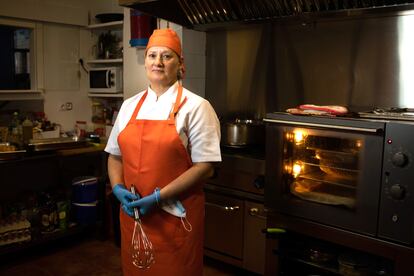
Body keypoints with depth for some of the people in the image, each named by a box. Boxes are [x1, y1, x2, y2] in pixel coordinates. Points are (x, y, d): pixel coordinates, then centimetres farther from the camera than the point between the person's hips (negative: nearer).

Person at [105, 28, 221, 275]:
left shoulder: (195, 106, -8)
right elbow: (115, 156, 14)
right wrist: (118, 188, -5)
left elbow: (205, 167, -13)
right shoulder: (130, 106, 8)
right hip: (132, 214, 5)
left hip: (177, 217, -4)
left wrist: (158, 197, -17)